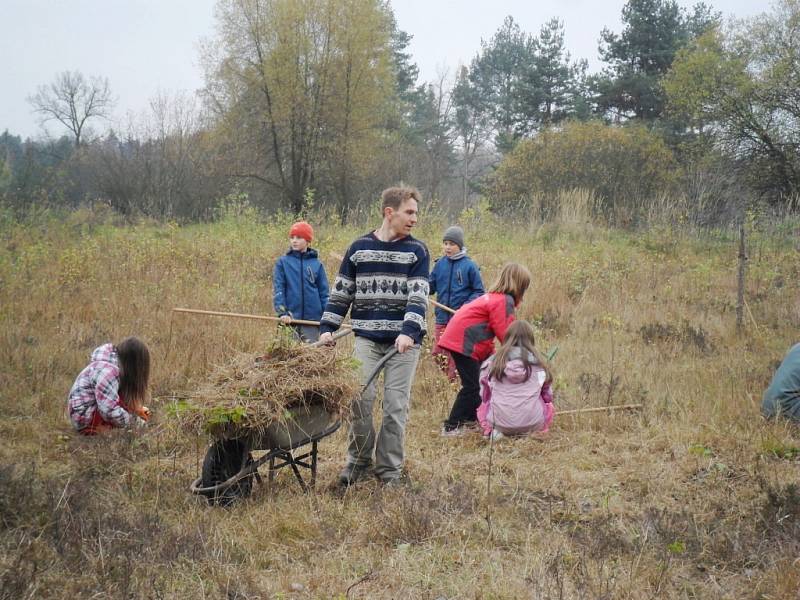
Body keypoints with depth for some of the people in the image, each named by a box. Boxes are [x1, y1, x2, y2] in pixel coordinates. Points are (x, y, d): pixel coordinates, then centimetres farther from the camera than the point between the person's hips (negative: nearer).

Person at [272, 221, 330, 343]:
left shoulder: (316, 264, 6)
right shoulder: (283, 262, 3)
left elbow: (324, 292, 7)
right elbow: (277, 289, -2)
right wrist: (282, 312, -14)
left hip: (312, 319, 1)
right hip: (290, 319, -1)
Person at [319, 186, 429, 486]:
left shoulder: (417, 251, 1)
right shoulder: (359, 248, 5)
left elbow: (418, 295, -9)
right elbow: (341, 292, 11)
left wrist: (409, 332, -22)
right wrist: (327, 328, 3)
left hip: (403, 341, -1)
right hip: (366, 338, 1)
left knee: (396, 405, 0)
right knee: (360, 399, -4)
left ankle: (389, 467, 13)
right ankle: (359, 461, 14)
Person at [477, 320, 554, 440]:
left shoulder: (492, 362, 3)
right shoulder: (539, 364, 3)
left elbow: (484, 395, 14)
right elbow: (547, 396, 15)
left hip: (499, 421, 0)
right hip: (533, 424, 0)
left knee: (483, 406, 30)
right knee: (548, 406, 29)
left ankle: (494, 431, 3)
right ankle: (530, 433, 6)